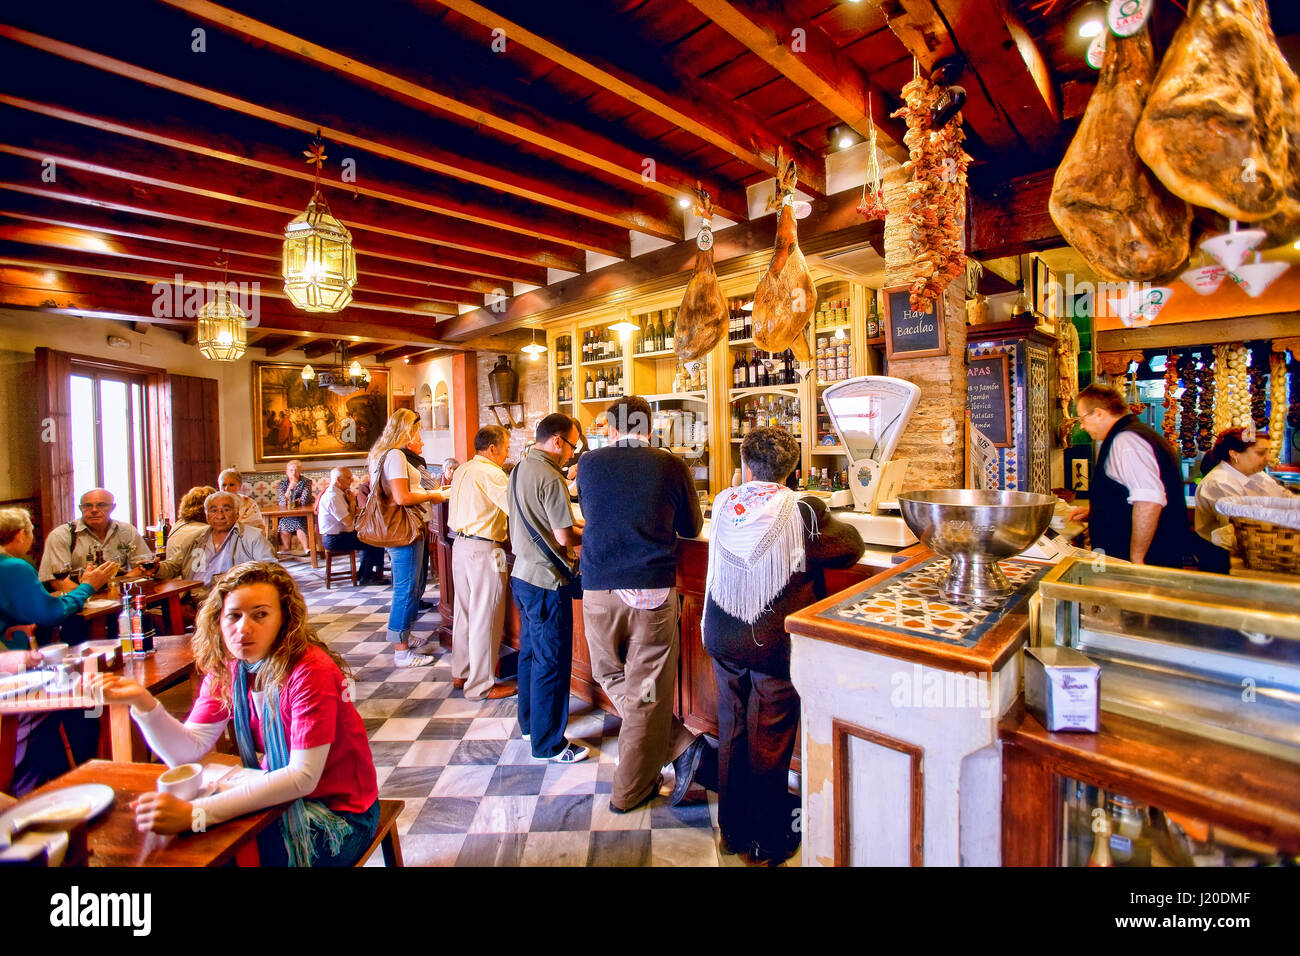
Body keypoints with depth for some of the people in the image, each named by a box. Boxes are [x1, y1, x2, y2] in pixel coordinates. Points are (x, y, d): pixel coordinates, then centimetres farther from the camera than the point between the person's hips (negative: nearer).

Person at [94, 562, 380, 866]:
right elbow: (188, 750, -6)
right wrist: (142, 702, -19)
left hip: (337, 812, -6)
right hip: (278, 794, 6)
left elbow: (303, 777, -28)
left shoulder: (311, 671, -26)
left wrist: (195, 813, -32)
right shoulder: (226, 669, -2)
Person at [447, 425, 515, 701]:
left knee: (464, 611, 18)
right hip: (483, 549, -9)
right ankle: (481, 685, 11)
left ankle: (460, 673, 32)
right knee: (485, 617, 1)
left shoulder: (462, 470, 12)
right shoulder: (491, 474, -16)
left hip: (460, 545, 9)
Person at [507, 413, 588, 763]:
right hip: (546, 580, -10)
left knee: (530, 652, 21)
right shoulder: (549, 478, -20)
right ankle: (548, 743, 15)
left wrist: (571, 529, 13)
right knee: (551, 662, 2)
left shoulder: (519, 469, 9)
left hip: (522, 574, 10)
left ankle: (530, 723, 38)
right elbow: (565, 537, -21)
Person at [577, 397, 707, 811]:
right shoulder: (672, 466, -3)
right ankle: (630, 791, 21)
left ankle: (679, 745, 16)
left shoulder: (589, 463, 2)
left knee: (610, 674, 21)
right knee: (646, 690, 10)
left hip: (599, 590, 2)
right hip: (653, 590, -1)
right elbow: (692, 528, 9)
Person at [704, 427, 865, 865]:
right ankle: (766, 843, 31)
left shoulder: (723, 504, -4)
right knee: (769, 741, 12)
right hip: (775, 644, -4)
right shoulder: (803, 511, -16)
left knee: (731, 730, 20)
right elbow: (852, 547, -2)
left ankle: (732, 828, 39)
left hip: (723, 639, 4)